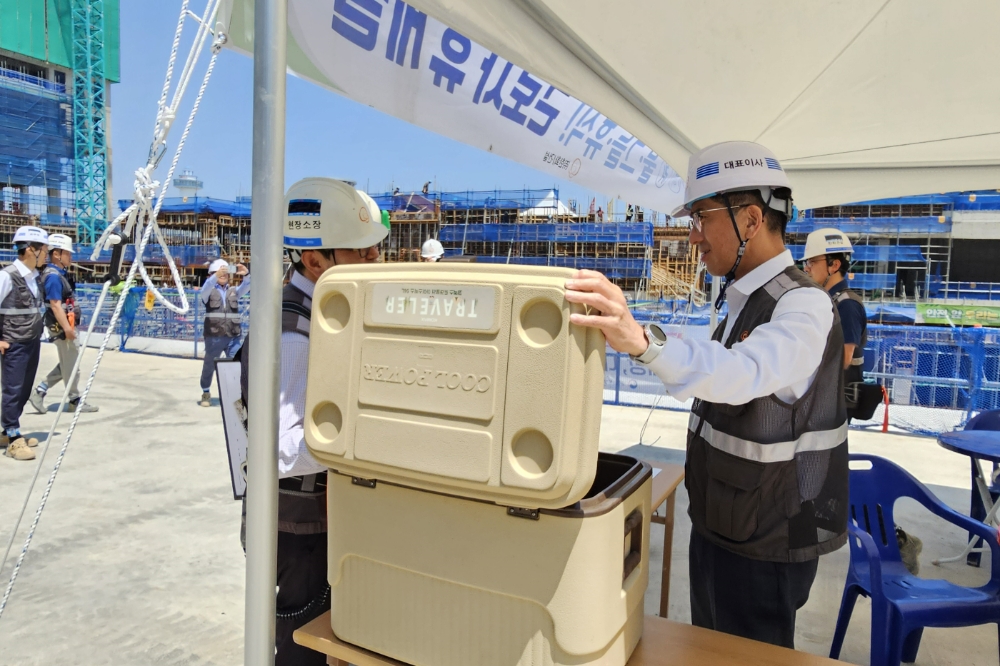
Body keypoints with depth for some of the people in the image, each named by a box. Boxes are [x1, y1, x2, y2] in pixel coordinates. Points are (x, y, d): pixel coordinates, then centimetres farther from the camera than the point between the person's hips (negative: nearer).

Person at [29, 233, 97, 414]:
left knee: (67, 363, 17)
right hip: (61, 326, -10)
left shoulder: (59, 274, 13)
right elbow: (55, 305, -23)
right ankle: (75, 401, 10)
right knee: (70, 364, 0)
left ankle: (39, 391, 19)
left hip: (65, 325, 10)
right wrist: (67, 328, -25)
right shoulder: (53, 276, -17)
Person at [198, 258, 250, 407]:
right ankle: (206, 393, 28)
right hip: (213, 336, -2)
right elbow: (205, 288, -17)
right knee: (209, 366, 10)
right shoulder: (209, 291, 6)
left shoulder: (233, 291, 15)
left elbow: (246, 286, 0)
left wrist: (246, 274, -22)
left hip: (233, 336, 2)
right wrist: (216, 276, -35)